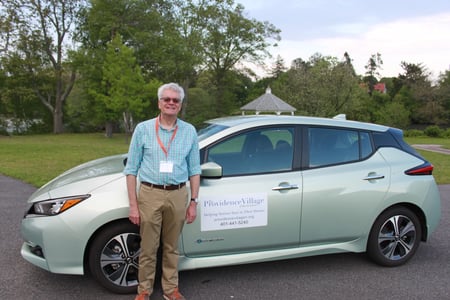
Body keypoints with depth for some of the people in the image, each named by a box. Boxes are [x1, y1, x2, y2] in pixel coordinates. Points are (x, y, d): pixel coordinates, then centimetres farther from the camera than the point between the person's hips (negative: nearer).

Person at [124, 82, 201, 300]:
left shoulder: (189, 131, 5)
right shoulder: (143, 129, 0)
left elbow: (194, 170, 9)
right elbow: (131, 169, 1)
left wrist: (193, 202, 4)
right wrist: (133, 205, -4)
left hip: (178, 195, 2)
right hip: (150, 194, -1)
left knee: (171, 248, 13)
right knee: (148, 248, 7)